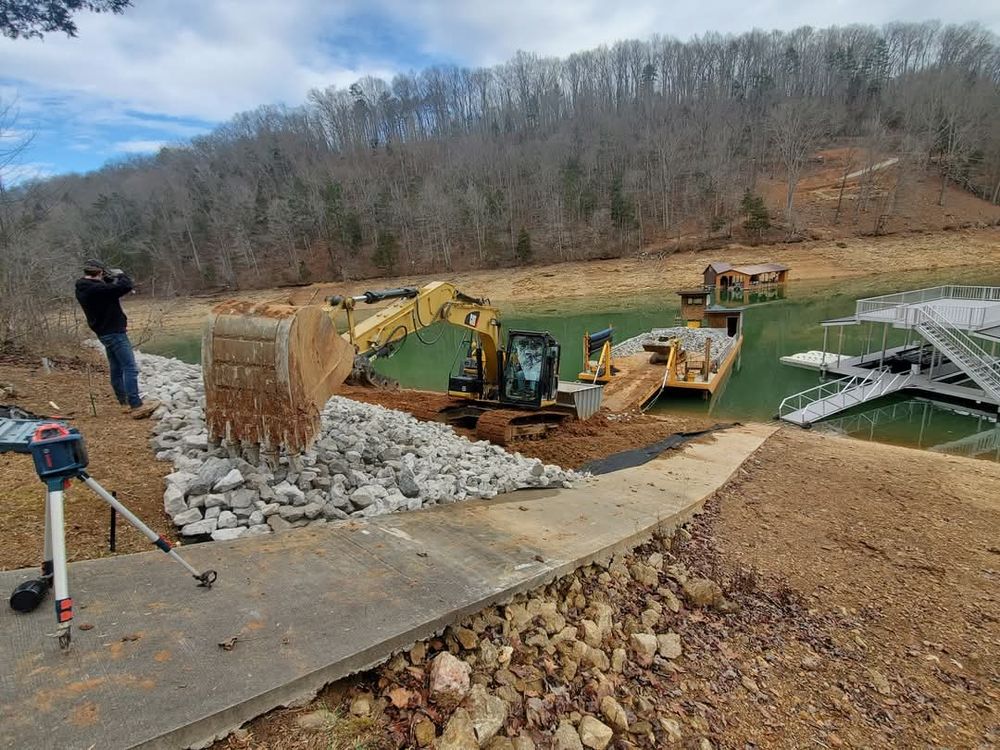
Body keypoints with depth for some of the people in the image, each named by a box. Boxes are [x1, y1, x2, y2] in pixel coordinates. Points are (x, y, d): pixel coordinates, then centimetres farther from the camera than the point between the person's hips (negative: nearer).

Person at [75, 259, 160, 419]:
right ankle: (136, 406, -13)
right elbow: (126, 285, -24)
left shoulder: (82, 289, 7)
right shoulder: (96, 289, -22)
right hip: (114, 332, -10)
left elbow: (107, 290, 19)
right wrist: (119, 274, -5)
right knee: (130, 368, -10)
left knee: (116, 369, 14)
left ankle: (125, 403, 22)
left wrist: (110, 279, 3)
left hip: (105, 333, 10)